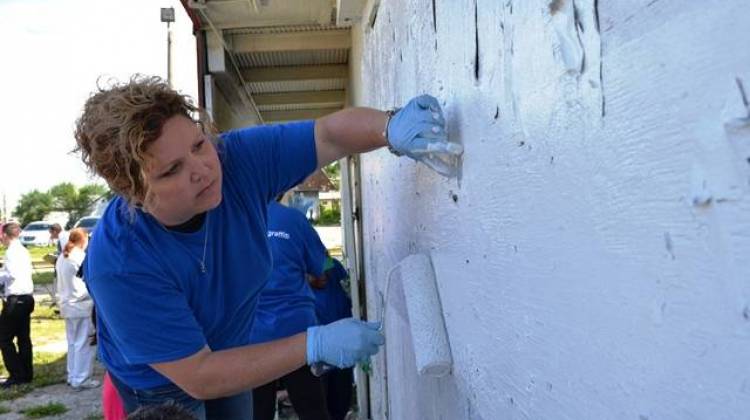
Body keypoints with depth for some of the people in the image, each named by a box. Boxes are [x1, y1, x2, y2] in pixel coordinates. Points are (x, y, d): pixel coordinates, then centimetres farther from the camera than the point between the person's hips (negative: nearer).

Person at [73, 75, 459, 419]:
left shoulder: (235, 158, -26)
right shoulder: (119, 262, -37)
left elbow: (330, 134, -21)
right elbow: (199, 377, -33)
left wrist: (391, 127, -43)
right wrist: (316, 344, -36)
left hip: (232, 355, 5)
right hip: (164, 389, -5)